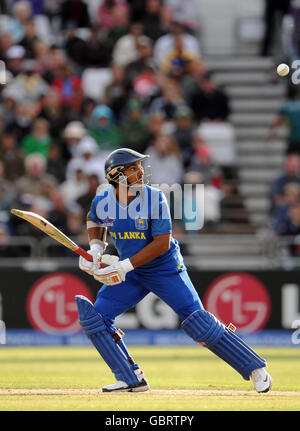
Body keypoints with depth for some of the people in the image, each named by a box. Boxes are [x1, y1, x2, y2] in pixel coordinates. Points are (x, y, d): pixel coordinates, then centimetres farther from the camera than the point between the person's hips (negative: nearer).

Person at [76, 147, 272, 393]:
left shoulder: (155, 198, -22)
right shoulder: (102, 201, -10)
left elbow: (162, 243, -24)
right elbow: (94, 220, 15)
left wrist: (125, 266, -29)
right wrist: (96, 247, -3)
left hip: (166, 269, -5)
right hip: (130, 272, 5)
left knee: (199, 324, -12)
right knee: (95, 318, -7)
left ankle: (255, 367, 1)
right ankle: (132, 379, 2)